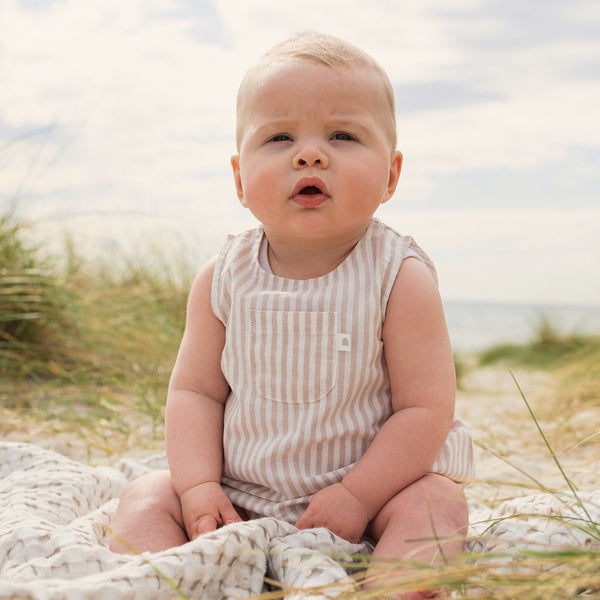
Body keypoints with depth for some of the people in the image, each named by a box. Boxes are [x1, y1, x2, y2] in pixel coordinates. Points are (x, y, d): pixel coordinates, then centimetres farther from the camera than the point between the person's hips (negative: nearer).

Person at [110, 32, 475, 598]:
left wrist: (356, 495, -21)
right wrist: (199, 486, -14)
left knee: (435, 505, -28)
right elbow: (194, 391, 0)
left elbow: (425, 409, -14)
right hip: (242, 494, 3)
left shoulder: (399, 278, -14)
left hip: (377, 475, -2)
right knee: (146, 497, -9)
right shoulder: (222, 279, -5)